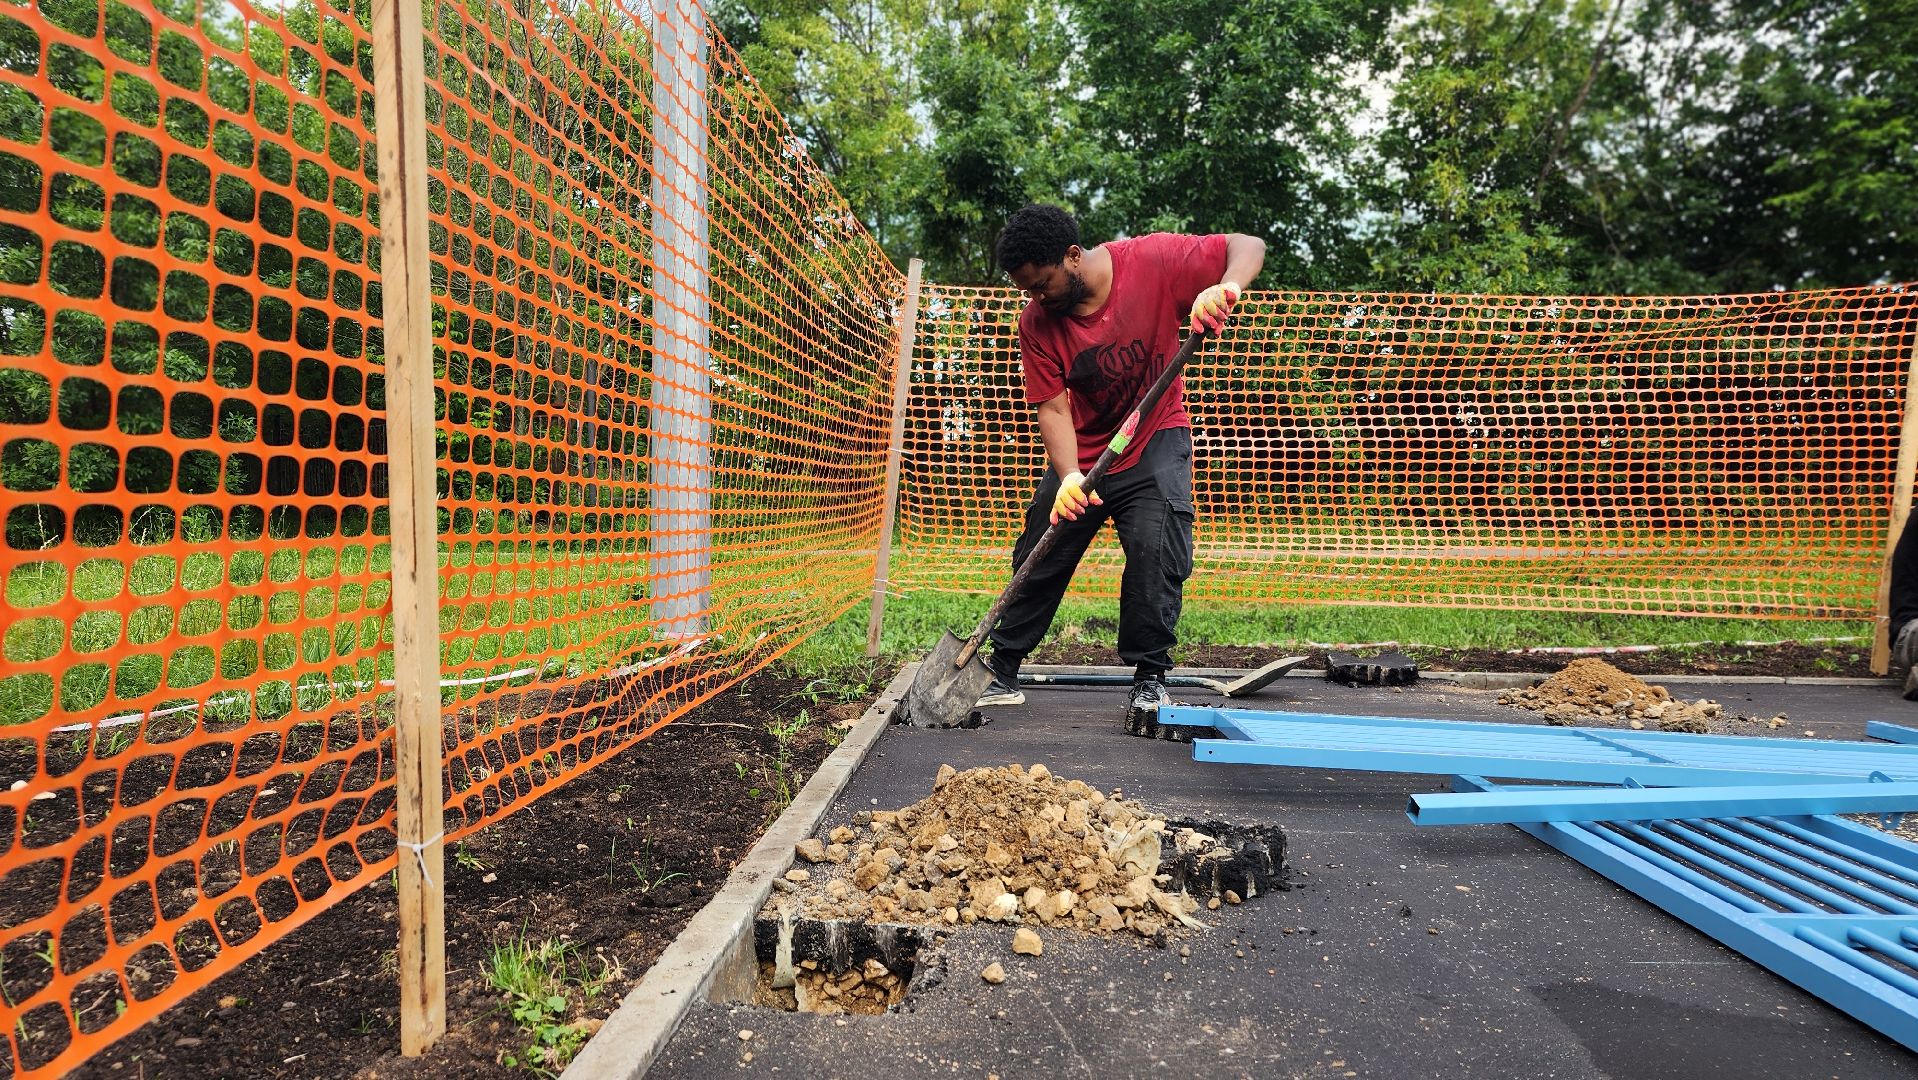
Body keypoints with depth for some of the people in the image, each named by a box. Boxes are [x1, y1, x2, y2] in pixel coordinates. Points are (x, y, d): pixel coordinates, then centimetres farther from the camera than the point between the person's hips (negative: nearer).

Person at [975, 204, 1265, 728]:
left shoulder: (1152, 260, -20)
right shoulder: (1037, 322, -14)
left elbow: (1248, 245, -16)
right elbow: (1053, 409, -16)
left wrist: (1226, 287, -39)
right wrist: (1069, 477, -33)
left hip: (1156, 437, -2)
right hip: (1082, 452, 2)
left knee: (1157, 550, -19)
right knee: (1037, 559, 5)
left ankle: (1149, 680, -3)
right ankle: (1001, 673, 21)